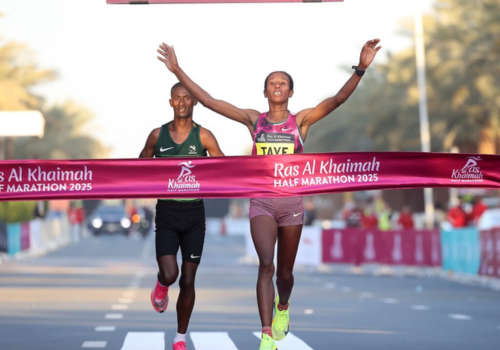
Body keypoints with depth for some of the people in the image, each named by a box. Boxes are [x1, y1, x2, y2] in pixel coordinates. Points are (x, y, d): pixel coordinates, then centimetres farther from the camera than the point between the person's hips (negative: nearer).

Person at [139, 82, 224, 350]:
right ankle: (161, 287, 21)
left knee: (187, 280, 4)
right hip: (166, 212, 0)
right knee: (169, 274, -18)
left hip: (194, 212, 0)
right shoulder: (158, 135, 1)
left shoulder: (203, 136, -4)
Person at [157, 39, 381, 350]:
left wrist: (361, 69, -30)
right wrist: (177, 70, -7)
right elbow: (210, 102, 0)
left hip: (292, 204, 1)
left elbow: (337, 99, -15)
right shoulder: (254, 119, 3)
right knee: (266, 265, -21)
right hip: (261, 203, -1)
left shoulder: (301, 121, 0)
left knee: (285, 272, 13)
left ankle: (283, 307, 49)